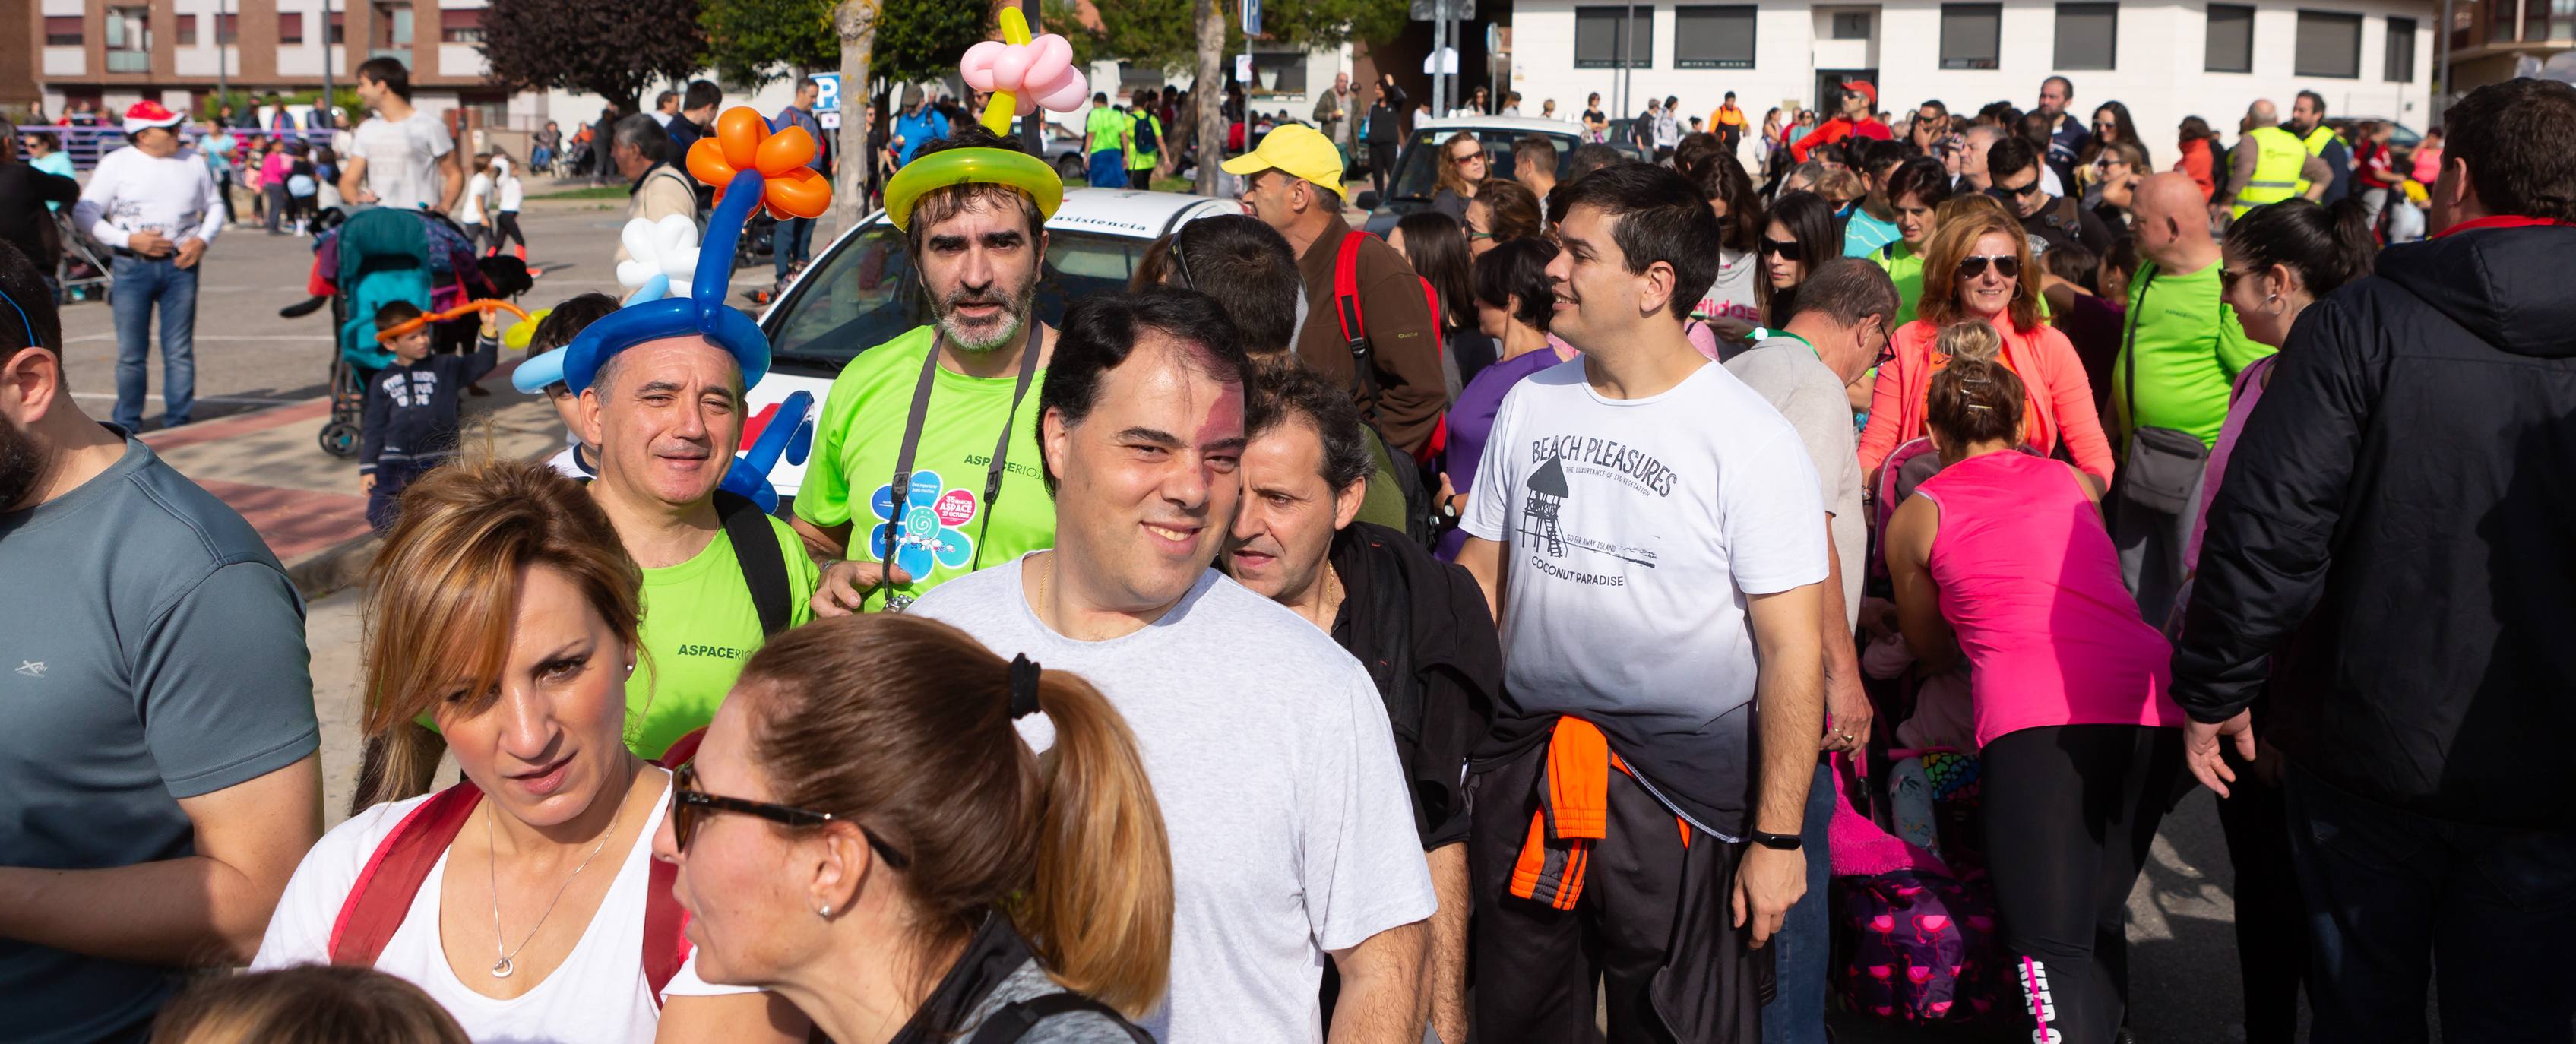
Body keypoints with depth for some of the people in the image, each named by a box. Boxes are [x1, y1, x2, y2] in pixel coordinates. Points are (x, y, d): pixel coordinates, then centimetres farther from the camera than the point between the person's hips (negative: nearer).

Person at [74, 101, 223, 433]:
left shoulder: (193, 164, 9)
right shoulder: (116, 163, 0)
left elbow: (214, 207, 20)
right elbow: (83, 213, -2)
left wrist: (203, 240, 0)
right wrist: (129, 240, -13)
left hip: (179, 266, 2)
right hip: (132, 268, -2)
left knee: (180, 351, 2)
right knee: (131, 353, 2)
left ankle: (178, 422, 11)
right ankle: (127, 424, 13)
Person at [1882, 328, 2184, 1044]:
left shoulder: (1915, 518, 17)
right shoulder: (2073, 483, 25)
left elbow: (1931, 649, 32)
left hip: (2037, 716, -4)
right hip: (2149, 697, 4)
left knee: (2051, 951, -8)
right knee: (2100, 924, 18)